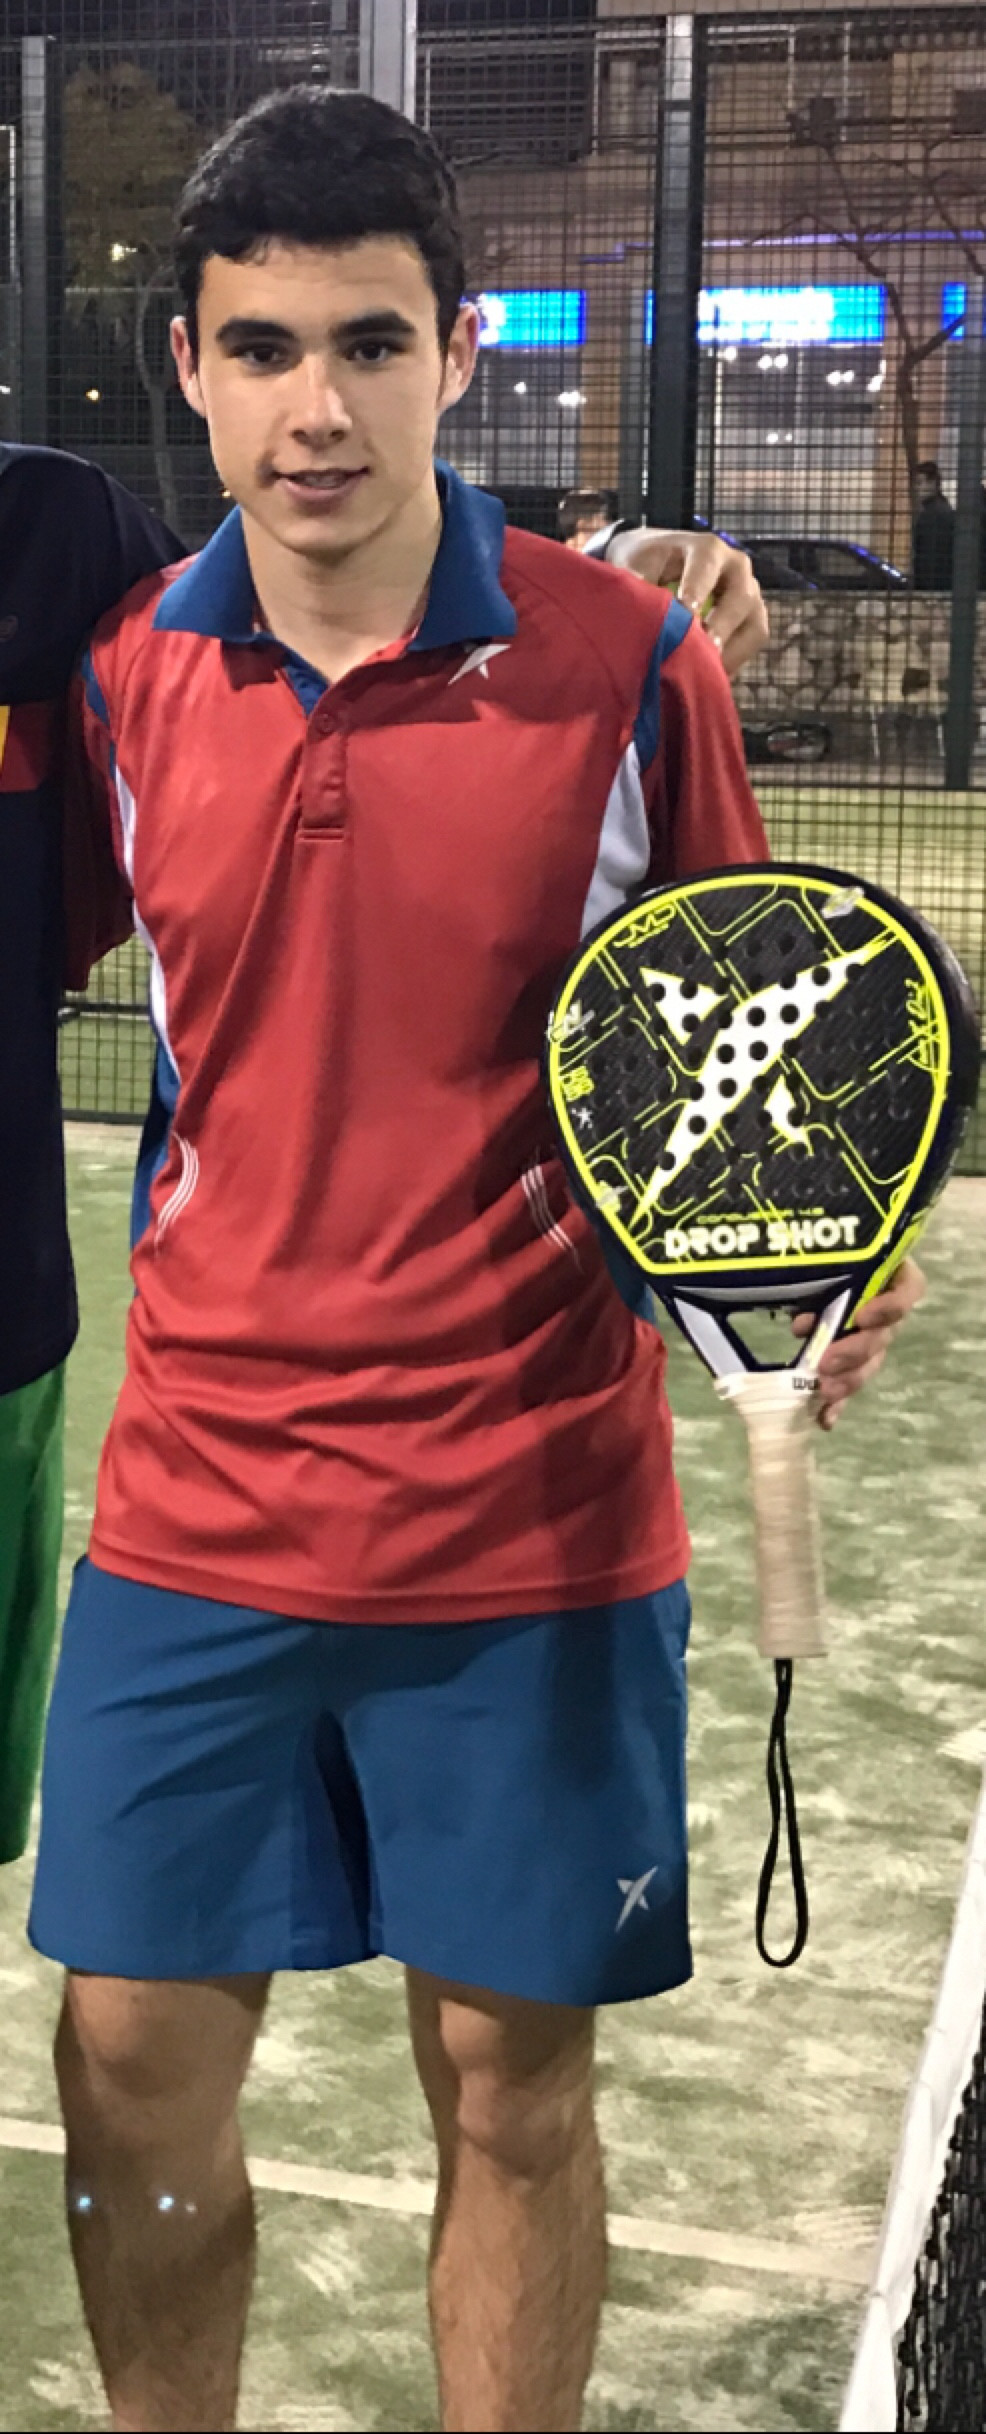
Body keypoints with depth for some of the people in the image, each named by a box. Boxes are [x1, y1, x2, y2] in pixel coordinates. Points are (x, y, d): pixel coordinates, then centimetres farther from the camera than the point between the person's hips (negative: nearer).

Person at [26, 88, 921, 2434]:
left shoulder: (628, 664, -8)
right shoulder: (123, 677, 0)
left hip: (533, 1522, -2)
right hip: (197, 1512, 3)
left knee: (512, 2086, 11)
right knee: (133, 2068, 12)